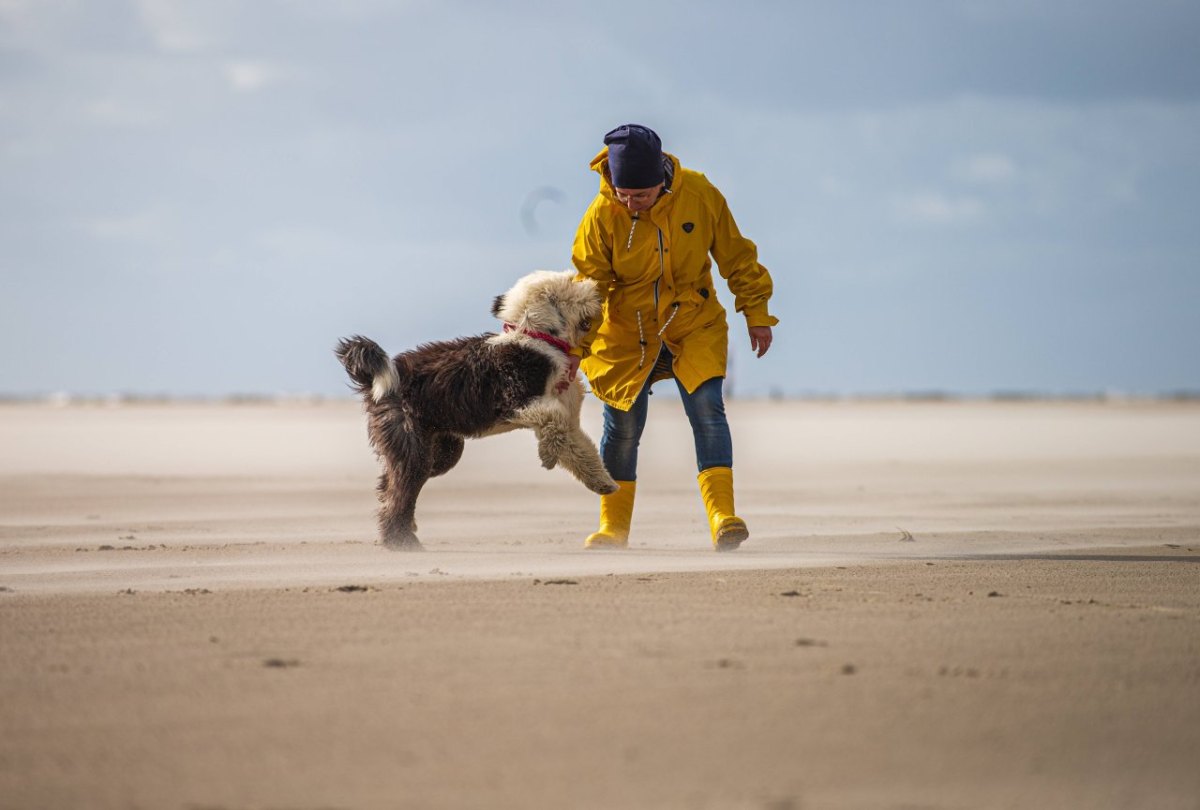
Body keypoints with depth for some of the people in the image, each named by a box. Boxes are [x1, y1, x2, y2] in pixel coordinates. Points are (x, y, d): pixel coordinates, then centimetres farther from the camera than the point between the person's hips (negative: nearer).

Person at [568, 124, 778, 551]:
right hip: (626, 333, 0)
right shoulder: (602, 215, -18)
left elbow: (735, 256, -2)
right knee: (623, 428, 3)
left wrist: (755, 312, 0)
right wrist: (575, 347, -17)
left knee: (707, 410, -17)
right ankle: (613, 528, 20)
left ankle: (722, 518, -21)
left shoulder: (699, 194, -14)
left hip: (694, 326, 0)